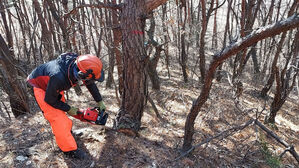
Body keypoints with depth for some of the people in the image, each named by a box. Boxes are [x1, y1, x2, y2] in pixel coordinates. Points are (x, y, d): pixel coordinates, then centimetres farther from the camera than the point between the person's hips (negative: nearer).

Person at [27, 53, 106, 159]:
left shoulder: (78, 65, -25)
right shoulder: (59, 78, -45)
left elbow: (90, 84, -4)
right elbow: (50, 100, -25)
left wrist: (100, 101, 3)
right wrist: (69, 109, -13)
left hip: (54, 86, 7)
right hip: (40, 87, -7)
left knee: (61, 110, 19)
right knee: (56, 116, -12)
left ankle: (65, 130, 44)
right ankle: (69, 149, -1)